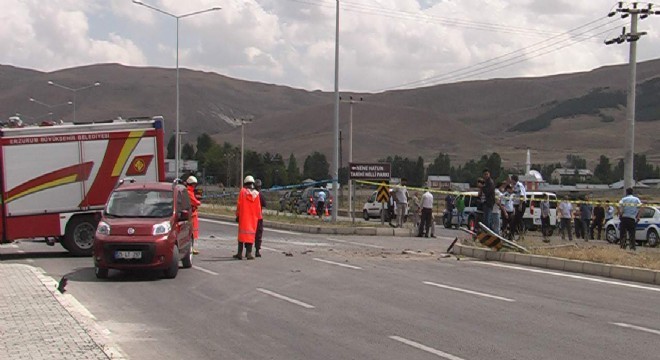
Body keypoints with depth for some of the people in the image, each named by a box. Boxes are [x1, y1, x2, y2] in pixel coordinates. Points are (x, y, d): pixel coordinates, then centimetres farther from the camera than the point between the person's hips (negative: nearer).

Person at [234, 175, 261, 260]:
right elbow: (258, 207, 4)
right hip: (253, 218, 1)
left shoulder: (242, 191, -5)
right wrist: (258, 217, 12)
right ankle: (249, 253, -1)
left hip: (243, 216, -1)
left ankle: (240, 253, 6)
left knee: (242, 233, 5)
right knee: (251, 234, 4)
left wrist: (237, 215, 3)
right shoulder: (256, 193, 1)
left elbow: (239, 204, -4)